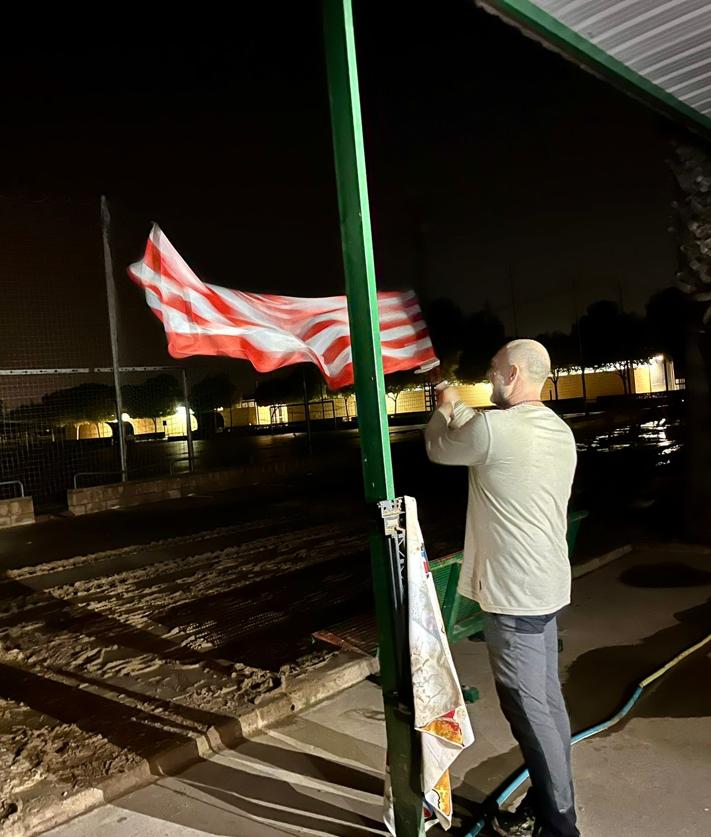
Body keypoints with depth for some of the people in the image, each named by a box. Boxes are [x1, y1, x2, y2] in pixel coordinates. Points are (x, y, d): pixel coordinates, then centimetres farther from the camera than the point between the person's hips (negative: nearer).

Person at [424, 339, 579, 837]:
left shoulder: (494, 428, -20)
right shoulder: (560, 432, 6)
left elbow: (438, 449, -2)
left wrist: (446, 408, 17)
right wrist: (461, 411, 28)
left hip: (512, 592, -9)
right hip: (548, 585, 9)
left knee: (529, 708, 4)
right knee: (548, 700, 19)